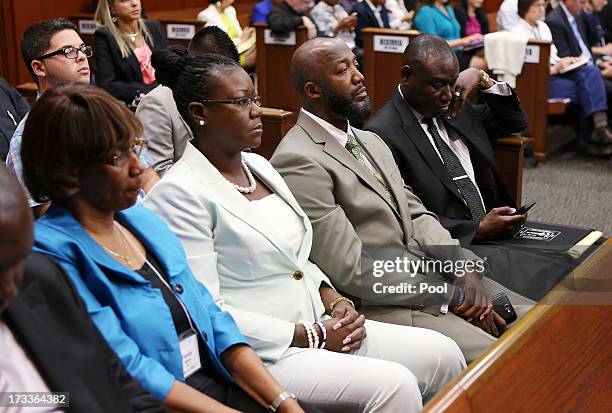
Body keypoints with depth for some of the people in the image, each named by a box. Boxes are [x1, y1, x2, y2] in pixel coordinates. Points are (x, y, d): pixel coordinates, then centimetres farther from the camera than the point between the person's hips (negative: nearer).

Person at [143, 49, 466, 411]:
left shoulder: (259, 165, 12)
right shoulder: (180, 193, -14)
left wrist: (334, 300, 0)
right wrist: (311, 337, -16)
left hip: (320, 326, 8)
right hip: (258, 352, -8)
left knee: (442, 353, -1)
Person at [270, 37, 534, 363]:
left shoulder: (371, 141, 15)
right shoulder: (298, 162, -15)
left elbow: (417, 216, 14)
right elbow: (353, 271, -19)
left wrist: (465, 270, -4)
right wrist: (451, 294, -13)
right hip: (383, 304, -9)